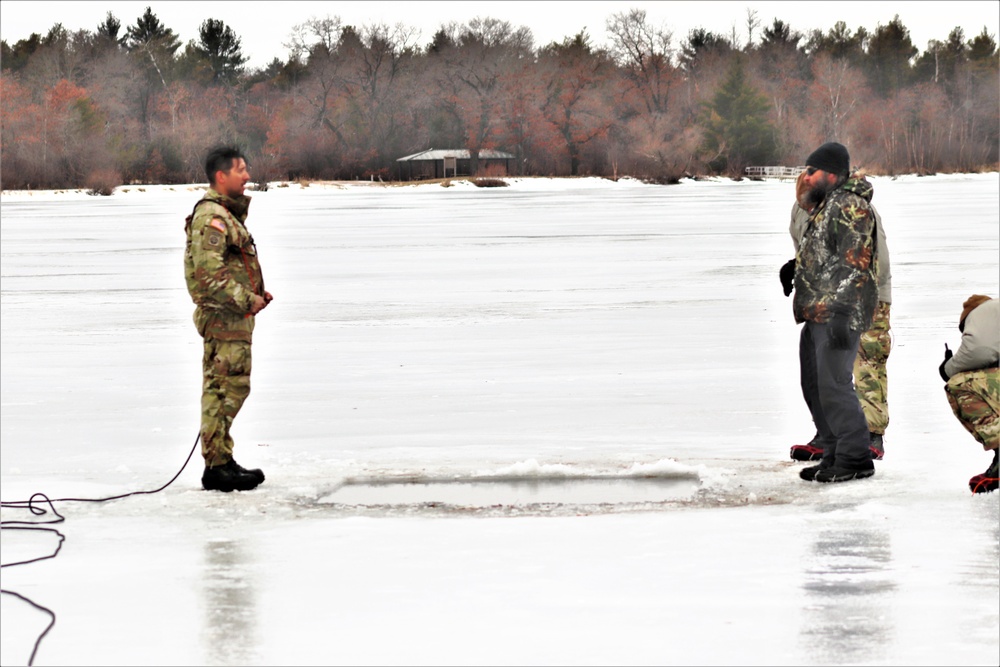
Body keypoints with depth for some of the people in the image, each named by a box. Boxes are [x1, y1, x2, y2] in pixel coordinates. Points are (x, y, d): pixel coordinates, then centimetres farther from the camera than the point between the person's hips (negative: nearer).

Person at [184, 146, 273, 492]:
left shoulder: (227, 214, 20)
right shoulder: (211, 217, -15)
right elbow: (209, 272, -24)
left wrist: (255, 293, 14)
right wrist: (246, 299, -19)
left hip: (234, 316, 11)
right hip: (224, 317, -11)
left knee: (229, 389, 14)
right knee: (226, 388, -10)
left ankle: (222, 461, 21)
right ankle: (217, 467, -8)